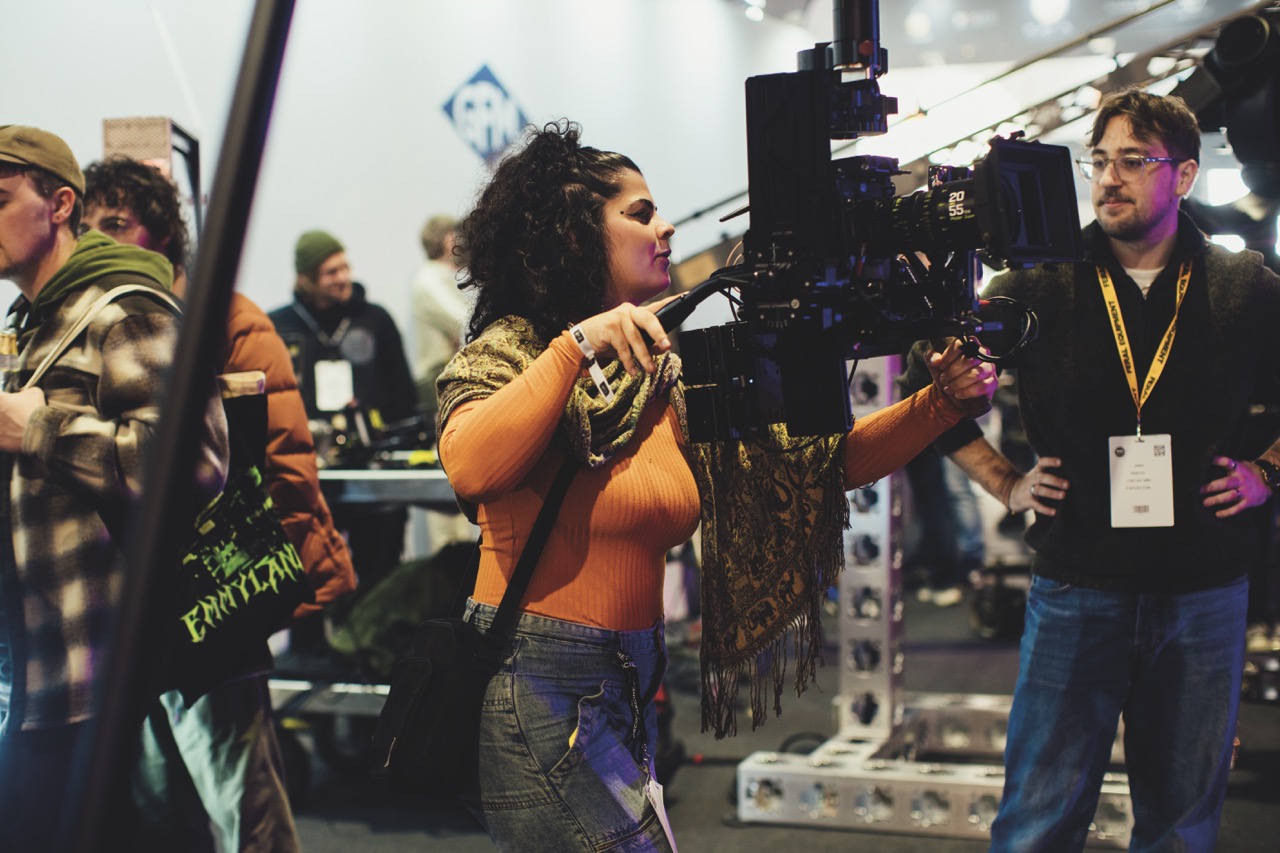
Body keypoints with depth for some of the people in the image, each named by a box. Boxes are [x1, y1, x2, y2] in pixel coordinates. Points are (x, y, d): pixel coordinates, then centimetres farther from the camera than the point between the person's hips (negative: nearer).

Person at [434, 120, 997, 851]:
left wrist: (940, 404, -6)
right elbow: (470, 470, -28)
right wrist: (579, 344, -28)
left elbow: (821, 457, 6)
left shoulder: (671, 374, 8)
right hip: (533, 684, -6)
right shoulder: (514, 349, -7)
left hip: (632, 685, 6)